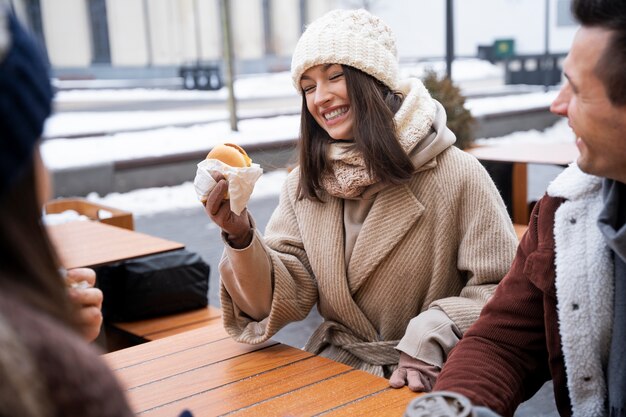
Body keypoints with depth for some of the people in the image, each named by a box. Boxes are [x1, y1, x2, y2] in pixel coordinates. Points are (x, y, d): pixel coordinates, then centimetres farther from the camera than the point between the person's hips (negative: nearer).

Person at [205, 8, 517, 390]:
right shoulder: (305, 184, 2)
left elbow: (504, 291, -10)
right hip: (333, 369, 3)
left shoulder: (455, 175, -12)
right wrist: (241, 237, -19)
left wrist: (434, 333, -23)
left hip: (424, 383, -2)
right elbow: (285, 297, -3)